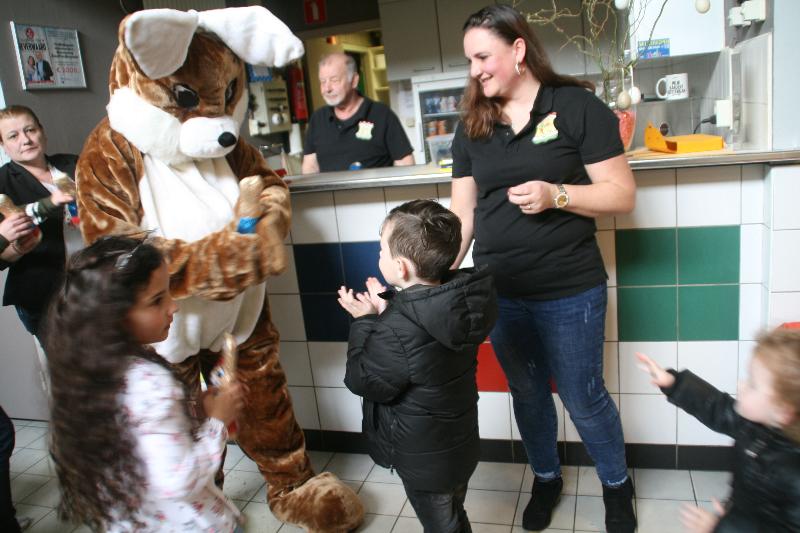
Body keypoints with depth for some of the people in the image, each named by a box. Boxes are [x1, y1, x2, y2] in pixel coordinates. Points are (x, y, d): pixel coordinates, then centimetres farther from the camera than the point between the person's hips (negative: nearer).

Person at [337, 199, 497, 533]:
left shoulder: (396, 331, -36)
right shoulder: (457, 301, -12)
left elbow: (363, 383, -21)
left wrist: (365, 322, -14)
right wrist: (385, 310, -10)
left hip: (424, 458, -7)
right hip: (458, 444, 7)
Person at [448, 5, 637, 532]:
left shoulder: (577, 106, -7)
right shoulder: (472, 126, 5)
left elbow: (622, 193, -8)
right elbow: (462, 213, 6)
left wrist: (556, 194, -23)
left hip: (569, 293, -4)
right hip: (499, 293, 4)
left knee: (582, 396, 10)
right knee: (527, 393, 19)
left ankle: (617, 483, 38)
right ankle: (546, 479, 44)